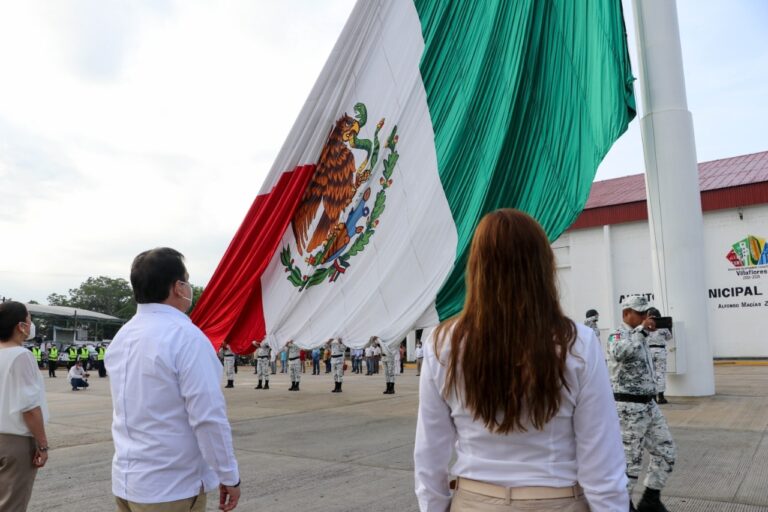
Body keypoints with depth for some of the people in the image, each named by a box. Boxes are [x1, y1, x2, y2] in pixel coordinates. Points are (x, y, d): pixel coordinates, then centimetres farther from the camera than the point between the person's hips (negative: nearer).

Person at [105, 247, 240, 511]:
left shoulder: (121, 337, 5)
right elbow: (209, 417, -23)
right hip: (171, 488, -7)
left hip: (126, 482, 8)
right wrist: (229, 477, -14)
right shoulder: (186, 336, -21)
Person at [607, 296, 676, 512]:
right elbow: (619, 353, -39)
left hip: (649, 405, 9)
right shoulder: (618, 336, -14)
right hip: (629, 408, -9)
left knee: (666, 452, 13)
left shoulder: (640, 337, 13)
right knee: (630, 460, 1)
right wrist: (641, 330, -33)